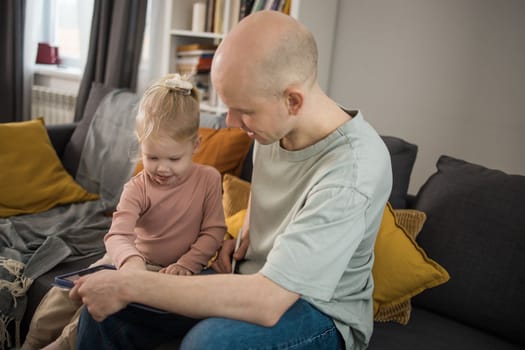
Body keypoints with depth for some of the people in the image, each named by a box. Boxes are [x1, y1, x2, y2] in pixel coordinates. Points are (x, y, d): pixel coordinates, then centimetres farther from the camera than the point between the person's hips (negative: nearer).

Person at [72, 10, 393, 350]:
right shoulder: (275, 123, -7)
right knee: (106, 308, -5)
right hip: (262, 280, 7)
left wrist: (131, 284, -28)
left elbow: (266, 303, -33)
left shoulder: (352, 169, -30)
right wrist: (244, 235, -2)